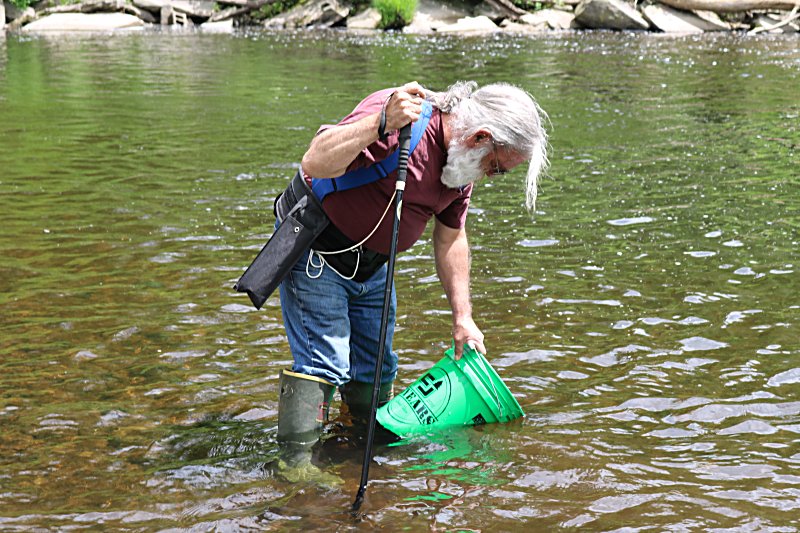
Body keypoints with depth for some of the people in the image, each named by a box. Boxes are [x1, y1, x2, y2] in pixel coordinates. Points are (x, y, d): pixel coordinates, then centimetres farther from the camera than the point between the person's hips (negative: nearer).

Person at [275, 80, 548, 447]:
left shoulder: (462, 164, 0)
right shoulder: (396, 117, -29)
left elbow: (451, 237, 12)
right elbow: (315, 164, -39)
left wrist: (463, 317, 11)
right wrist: (382, 124, -51)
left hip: (372, 264, 8)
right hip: (316, 254, -8)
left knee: (377, 370, 14)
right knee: (322, 364, -15)